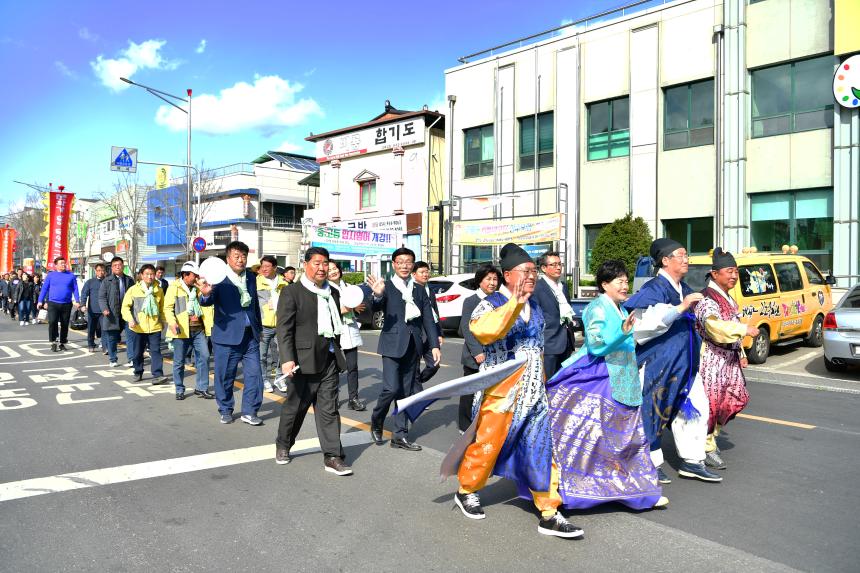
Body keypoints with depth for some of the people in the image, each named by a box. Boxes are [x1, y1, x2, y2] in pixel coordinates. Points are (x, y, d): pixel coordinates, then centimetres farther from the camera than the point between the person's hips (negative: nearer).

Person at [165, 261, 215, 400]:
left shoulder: (197, 288, 15)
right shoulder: (174, 287, -2)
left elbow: (205, 306, 14)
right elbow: (167, 307, -8)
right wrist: (172, 323, -23)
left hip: (198, 329, 5)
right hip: (182, 330, -5)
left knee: (204, 356, -1)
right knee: (179, 361, 5)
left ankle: (201, 388, 8)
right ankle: (179, 390, 18)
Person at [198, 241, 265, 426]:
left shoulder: (251, 277, 8)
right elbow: (207, 302, -21)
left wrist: (259, 328, 20)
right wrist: (206, 294, -44)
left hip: (250, 335, 4)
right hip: (227, 335, -4)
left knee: (254, 374, 3)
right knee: (225, 376, 7)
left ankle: (250, 412, 15)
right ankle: (225, 410, 25)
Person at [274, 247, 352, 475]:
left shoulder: (333, 293, 14)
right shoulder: (292, 292, -6)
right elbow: (284, 328, -12)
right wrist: (287, 359, -20)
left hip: (329, 360, 5)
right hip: (304, 361, -5)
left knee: (329, 409, 4)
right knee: (295, 407, 9)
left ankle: (332, 457, 7)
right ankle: (283, 446, 32)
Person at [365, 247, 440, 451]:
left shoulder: (419, 290, 12)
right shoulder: (386, 287, -2)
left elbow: (428, 319, 12)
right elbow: (375, 309, -18)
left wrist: (434, 345, 4)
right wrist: (377, 295, -40)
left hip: (413, 346, 5)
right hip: (392, 344, -5)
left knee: (406, 392, 8)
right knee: (391, 388, -12)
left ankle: (400, 436, 16)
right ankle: (376, 421, 16)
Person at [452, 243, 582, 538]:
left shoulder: (535, 308, 11)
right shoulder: (491, 304, -10)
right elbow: (483, 330, -34)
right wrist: (514, 303, -41)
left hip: (534, 395, 6)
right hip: (500, 393, -6)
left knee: (542, 452, 4)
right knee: (487, 447, 7)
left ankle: (549, 514, 11)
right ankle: (466, 492, 32)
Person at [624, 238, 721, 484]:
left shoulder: (684, 289, 12)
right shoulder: (654, 288, -15)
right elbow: (648, 321, -30)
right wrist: (681, 307, -32)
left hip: (683, 362, 9)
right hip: (657, 361, -9)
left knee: (696, 407, 9)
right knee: (652, 410, 1)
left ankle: (691, 461, 20)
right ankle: (651, 465, 16)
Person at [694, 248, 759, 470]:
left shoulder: (728, 298, 15)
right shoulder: (707, 300, -18)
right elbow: (716, 327, -34)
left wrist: (741, 353, 17)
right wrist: (745, 329, -31)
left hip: (729, 359, 10)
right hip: (711, 359, -10)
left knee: (736, 398, 14)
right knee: (709, 401, -3)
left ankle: (710, 433, 33)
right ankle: (707, 448, 10)